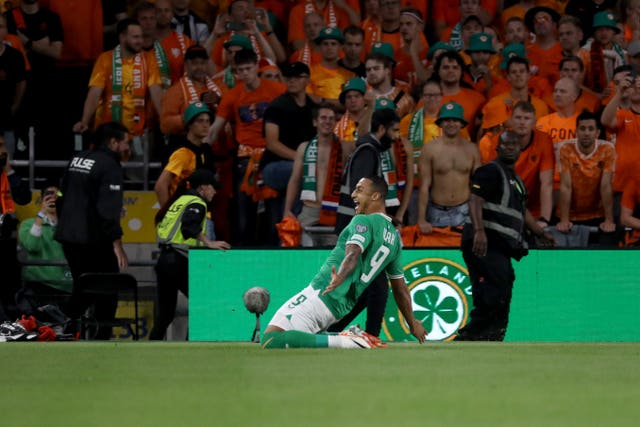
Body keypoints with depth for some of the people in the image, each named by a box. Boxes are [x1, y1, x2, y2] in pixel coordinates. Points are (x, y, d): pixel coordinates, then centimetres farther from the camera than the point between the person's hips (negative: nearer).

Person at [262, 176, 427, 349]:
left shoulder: (363, 221, -4)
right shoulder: (394, 236, 20)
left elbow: (353, 254, -26)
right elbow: (400, 287, 24)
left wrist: (340, 278, -44)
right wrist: (412, 323, 33)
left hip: (321, 294, -9)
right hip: (342, 308, 9)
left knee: (270, 340, -20)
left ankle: (343, 341, -24)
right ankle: (349, 340, 6)